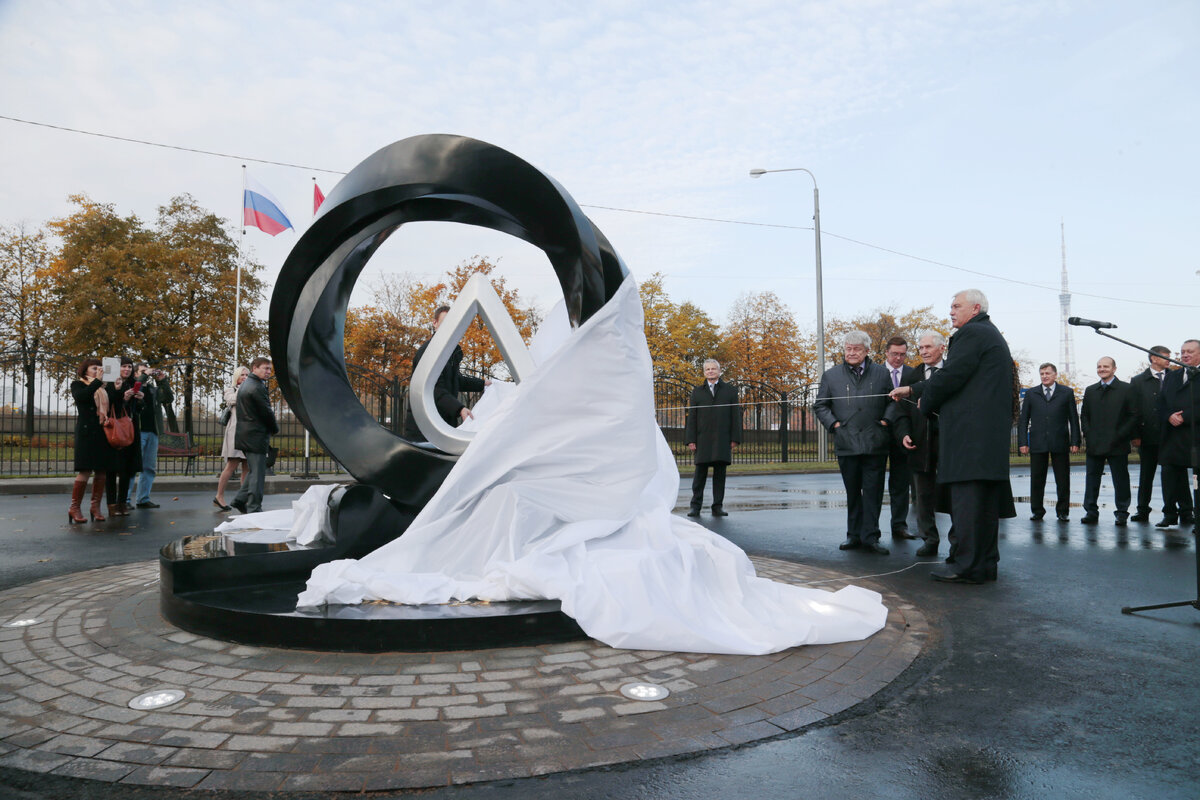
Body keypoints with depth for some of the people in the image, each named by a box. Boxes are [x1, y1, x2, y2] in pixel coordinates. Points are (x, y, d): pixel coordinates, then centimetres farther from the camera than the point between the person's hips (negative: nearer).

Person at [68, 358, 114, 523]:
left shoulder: (102, 388, 21)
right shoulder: (78, 384, 6)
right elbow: (80, 396, -16)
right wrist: (97, 380, -15)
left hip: (103, 433, 5)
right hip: (86, 433, -5)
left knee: (102, 471, 3)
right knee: (85, 470, -10)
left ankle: (96, 507, 10)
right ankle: (75, 508, -2)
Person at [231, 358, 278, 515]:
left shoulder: (245, 384, 17)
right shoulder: (257, 387, -17)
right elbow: (266, 412, -15)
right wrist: (275, 429, 0)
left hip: (244, 435, 10)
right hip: (256, 436, -10)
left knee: (253, 470, 20)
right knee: (257, 473, -4)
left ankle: (240, 500, 20)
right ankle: (254, 509, 0)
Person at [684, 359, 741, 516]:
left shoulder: (730, 391, 12)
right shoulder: (697, 392, 14)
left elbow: (736, 415, 8)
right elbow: (691, 417, 9)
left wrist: (735, 439, -1)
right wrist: (691, 440, 0)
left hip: (723, 440, 0)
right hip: (703, 440, 0)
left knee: (720, 473, 2)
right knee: (700, 473, -2)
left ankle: (718, 507, 9)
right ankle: (696, 506, 4)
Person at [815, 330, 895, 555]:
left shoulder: (881, 374, 10)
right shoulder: (831, 376, 8)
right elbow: (819, 406, 11)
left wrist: (886, 420, -1)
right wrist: (833, 424, -2)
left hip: (875, 444, 0)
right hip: (846, 444, 0)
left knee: (873, 492, -1)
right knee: (852, 492, 8)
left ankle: (870, 537, 4)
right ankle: (854, 535, 16)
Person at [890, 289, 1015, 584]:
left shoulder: (971, 334, -8)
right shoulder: (992, 335, 24)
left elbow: (951, 376, -15)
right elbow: (953, 375, 24)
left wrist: (925, 401, 2)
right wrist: (913, 390, 21)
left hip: (970, 432, -10)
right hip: (992, 434, 10)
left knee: (967, 499, -8)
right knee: (985, 501, 12)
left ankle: (968, 566, -6)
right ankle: (986, 563, 18)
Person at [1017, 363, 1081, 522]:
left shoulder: (1067, 392, 9)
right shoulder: (1031, 394, 11)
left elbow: (1074, 418, 7)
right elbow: (1023, 420, 9)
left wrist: (1075, 442, -1)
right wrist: (1023, 442, 0)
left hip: (1060, 443, -1)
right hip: (1037, 444, 1)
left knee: (1063, 480, 3)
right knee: (1036, 479, 3)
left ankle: (1062, 512, 13)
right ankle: (1037, 511, 12)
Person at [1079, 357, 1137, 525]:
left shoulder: (1126, 389, 0)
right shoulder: (1090, 391, 13)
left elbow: (1134, 415, -3)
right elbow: (1084, 415, 16)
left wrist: (1121, 435, -11)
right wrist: (1088, 435, 2)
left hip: (1117, 445, -4)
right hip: (1094, 445, 4)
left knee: (1120, 479, 3)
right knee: (1092, 478, 6)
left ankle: (1122, 513, 12)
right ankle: (1091, 512, 12)